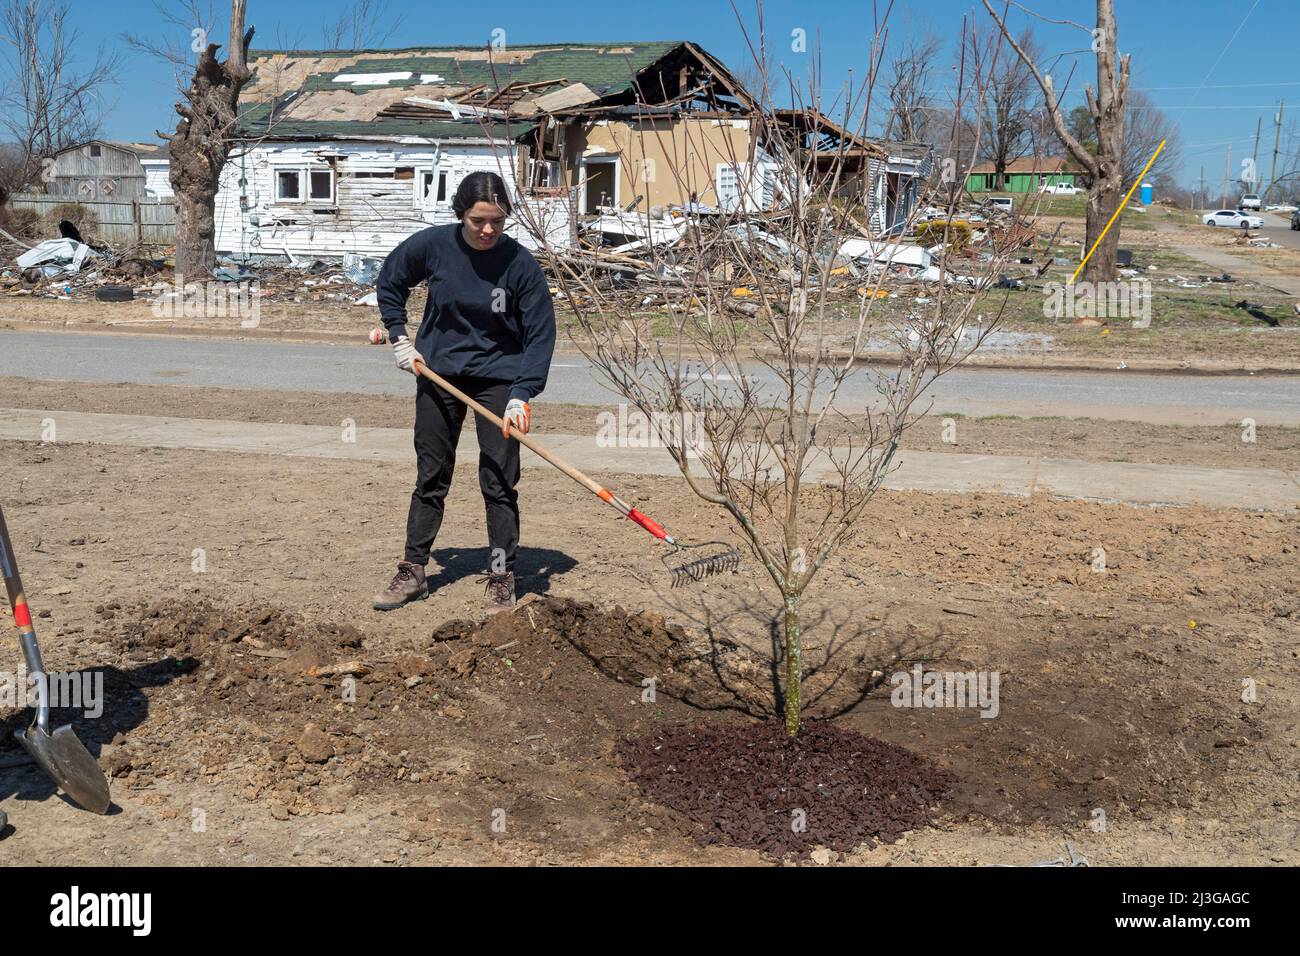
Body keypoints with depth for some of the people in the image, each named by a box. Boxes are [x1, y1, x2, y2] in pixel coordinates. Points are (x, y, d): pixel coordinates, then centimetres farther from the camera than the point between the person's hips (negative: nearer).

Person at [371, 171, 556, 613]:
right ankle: (413, 572, 20)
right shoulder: (432, 245, -11)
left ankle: (501, 578, 9)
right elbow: (390, 281, 9)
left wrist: (522, 394, -22)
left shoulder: (520, 263, -16)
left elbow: (540, 333, -13)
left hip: (498, 378, -2)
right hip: (437, 372, 2)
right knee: (430, 477, 10)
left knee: (499, 483, -2)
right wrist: (399, 337, 2)